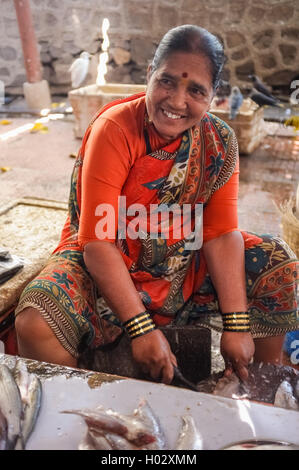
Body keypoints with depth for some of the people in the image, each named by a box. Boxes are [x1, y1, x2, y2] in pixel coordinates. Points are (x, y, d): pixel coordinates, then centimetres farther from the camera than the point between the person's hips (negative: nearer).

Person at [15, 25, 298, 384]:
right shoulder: (115, 129, -20)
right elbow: (97, 243, -23)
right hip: (102, 272, -3)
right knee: (35, 324, -30)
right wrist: (141, 329, -27)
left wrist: (237, 326, -17)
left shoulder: (220, 142, -7)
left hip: (186, 271, 4)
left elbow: (221, 234, -9)